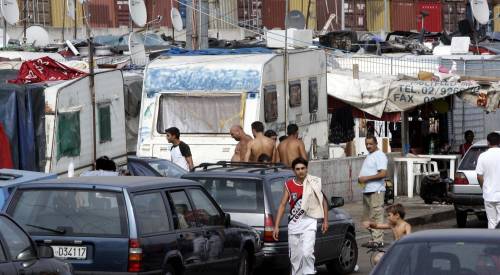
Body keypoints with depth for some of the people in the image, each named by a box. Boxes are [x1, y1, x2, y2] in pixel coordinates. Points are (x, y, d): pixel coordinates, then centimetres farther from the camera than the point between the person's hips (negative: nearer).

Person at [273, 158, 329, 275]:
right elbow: (282, 205, 3)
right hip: (293, 223, 3)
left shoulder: (314, 183, 0)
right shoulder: (289, 185, 3)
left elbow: (323, 201, 9)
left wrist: (325, 221, 5)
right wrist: (276, 226, -1)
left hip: (309, 222, -3)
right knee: (295, 256, 7)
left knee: (307, 253, -18)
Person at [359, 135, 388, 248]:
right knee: (368, 217, 12)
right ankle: (374, 239, 18)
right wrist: (361, 179, 9)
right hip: (367, 190, 10)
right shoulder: (369, 155, 20)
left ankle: (378, 240, -11)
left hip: (376, 191, -10)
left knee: (376, 216, -10)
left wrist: (366, 178, -20)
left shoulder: (380, 156, -11)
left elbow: (383, 173, -21)